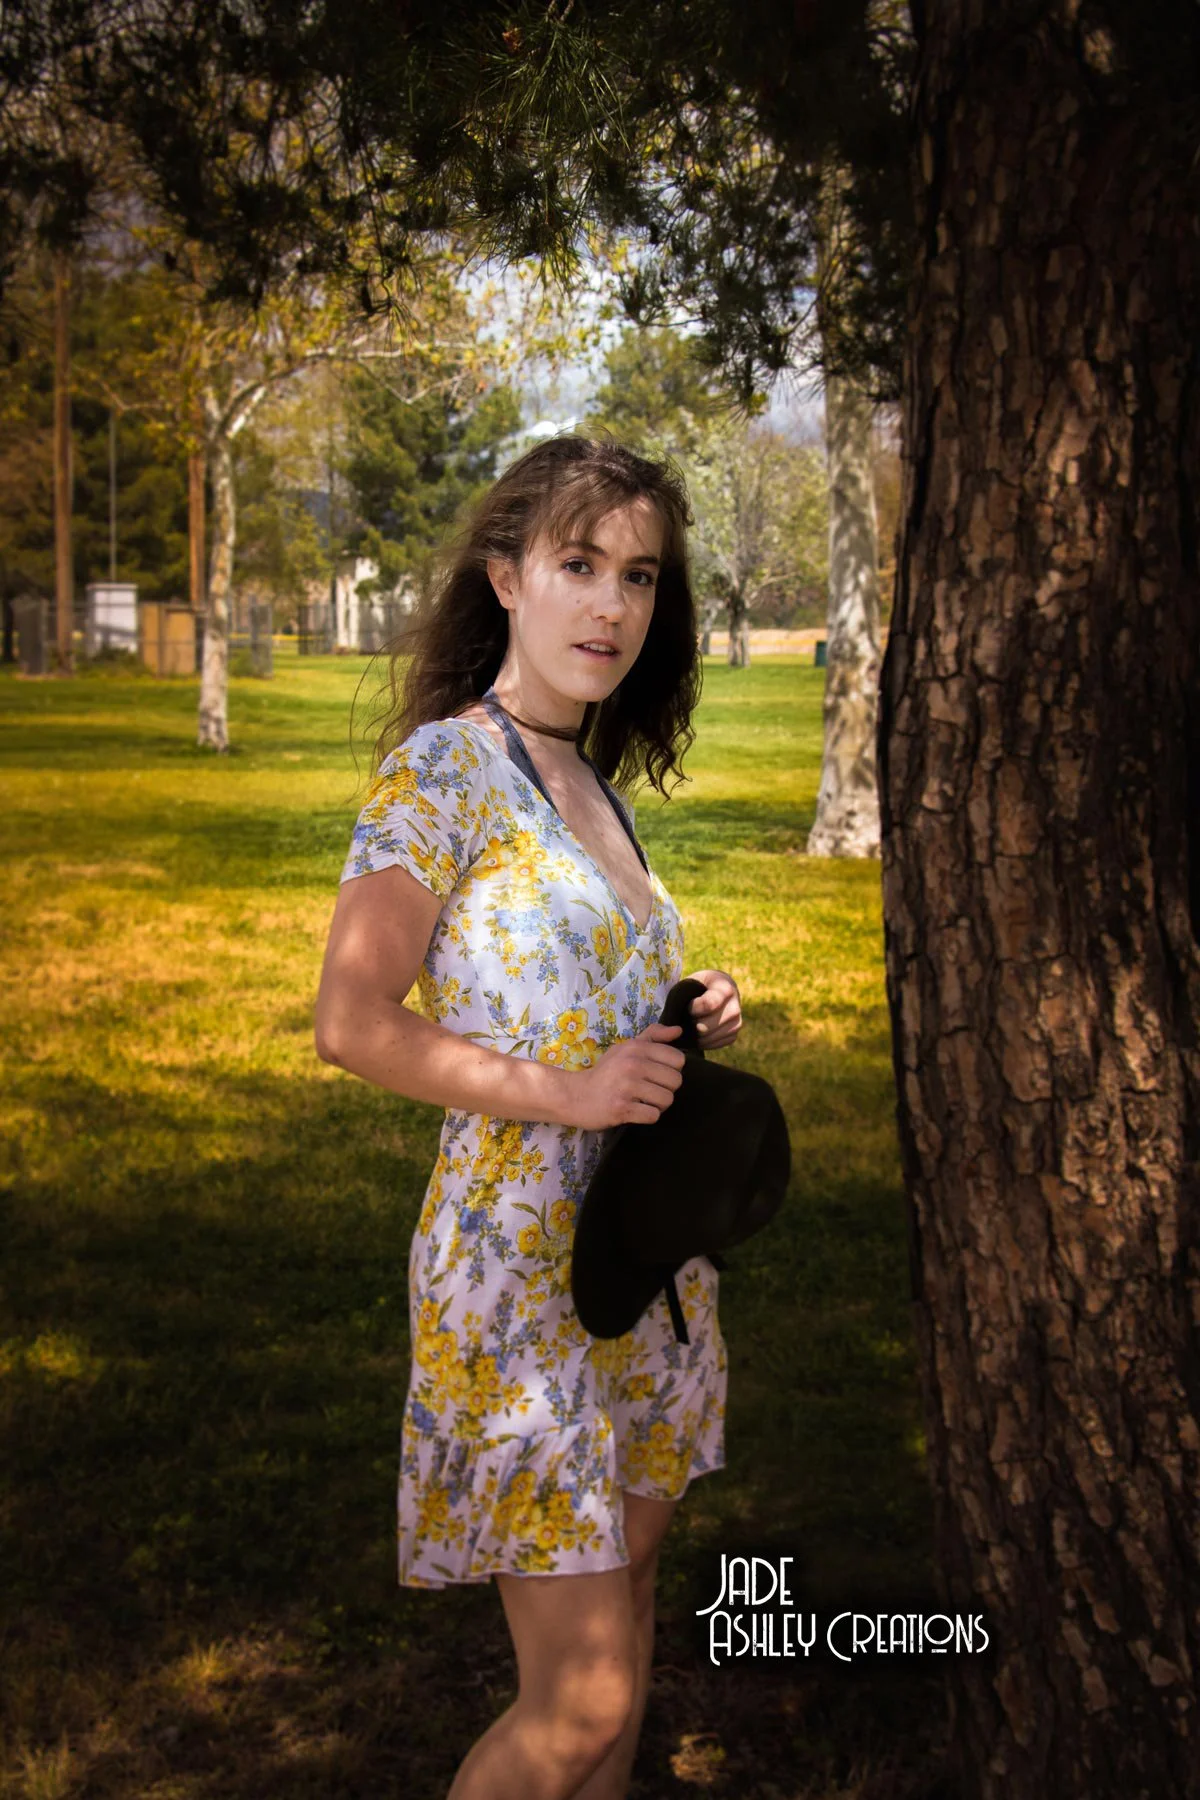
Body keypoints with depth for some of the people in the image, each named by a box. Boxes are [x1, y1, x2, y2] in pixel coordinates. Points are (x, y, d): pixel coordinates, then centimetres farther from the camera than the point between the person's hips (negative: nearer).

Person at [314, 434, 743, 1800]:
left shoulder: (590, 785, 12)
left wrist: (684, 1020, 4)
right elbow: (353, 1024, -17)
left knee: (618, 1631, 16)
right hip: (522, 1260, -8)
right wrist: (571, 1091, -20)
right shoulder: (445, 767, -12)